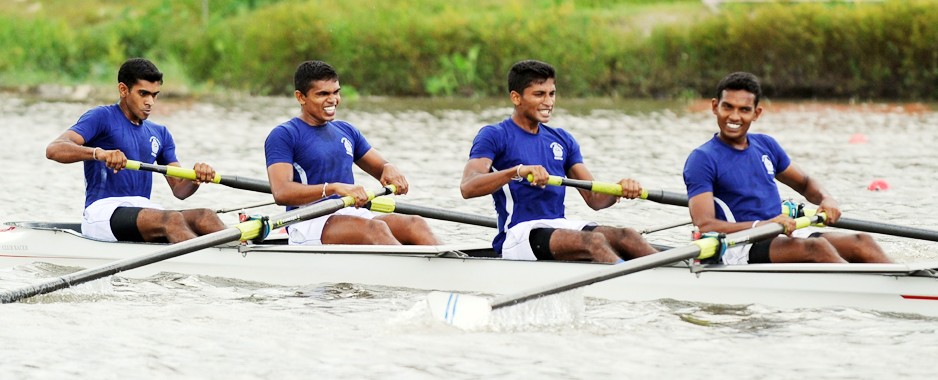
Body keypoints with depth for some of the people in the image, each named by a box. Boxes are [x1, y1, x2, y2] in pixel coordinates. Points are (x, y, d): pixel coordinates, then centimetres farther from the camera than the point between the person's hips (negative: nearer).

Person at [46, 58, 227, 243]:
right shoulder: (102, 117, 2)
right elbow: (53, 150, -14)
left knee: (205, 216, -23)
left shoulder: (160, 134, 23)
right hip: (104, 211, -7)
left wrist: (197, 178, -9)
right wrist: (99, 153, -33)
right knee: (172, 219, -34)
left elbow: (179, 190, 17)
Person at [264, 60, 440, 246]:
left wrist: (389, 168, -2)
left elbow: (380, 167, 26)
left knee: (415, 224, -21)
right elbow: (281, 193, -16)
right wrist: (335, 188, -29)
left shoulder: (346, 131, 21)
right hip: (310, 224, -7)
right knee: (375, 228, -34)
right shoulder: (283, 135, -1)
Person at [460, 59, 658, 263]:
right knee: (593, 240, -32)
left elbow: (594, 199, 14)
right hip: (518, 234, -6)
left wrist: (619, 190, -10)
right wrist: (517, 171, -32)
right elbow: (467, 188, -17)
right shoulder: (494, 136, 1)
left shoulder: (562, 140, 20)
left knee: (627, 236, -21)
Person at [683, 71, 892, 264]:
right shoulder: (702, 159, -5)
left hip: (786, 237, 8)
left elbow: (804, 183, 29)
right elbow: (704, 226, -16)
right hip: (743, 251, -8)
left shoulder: (766, 145, 16)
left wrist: (826, 199, 4)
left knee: (861, 243, -14)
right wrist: (762, 225, -29)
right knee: (816, 247, -32)